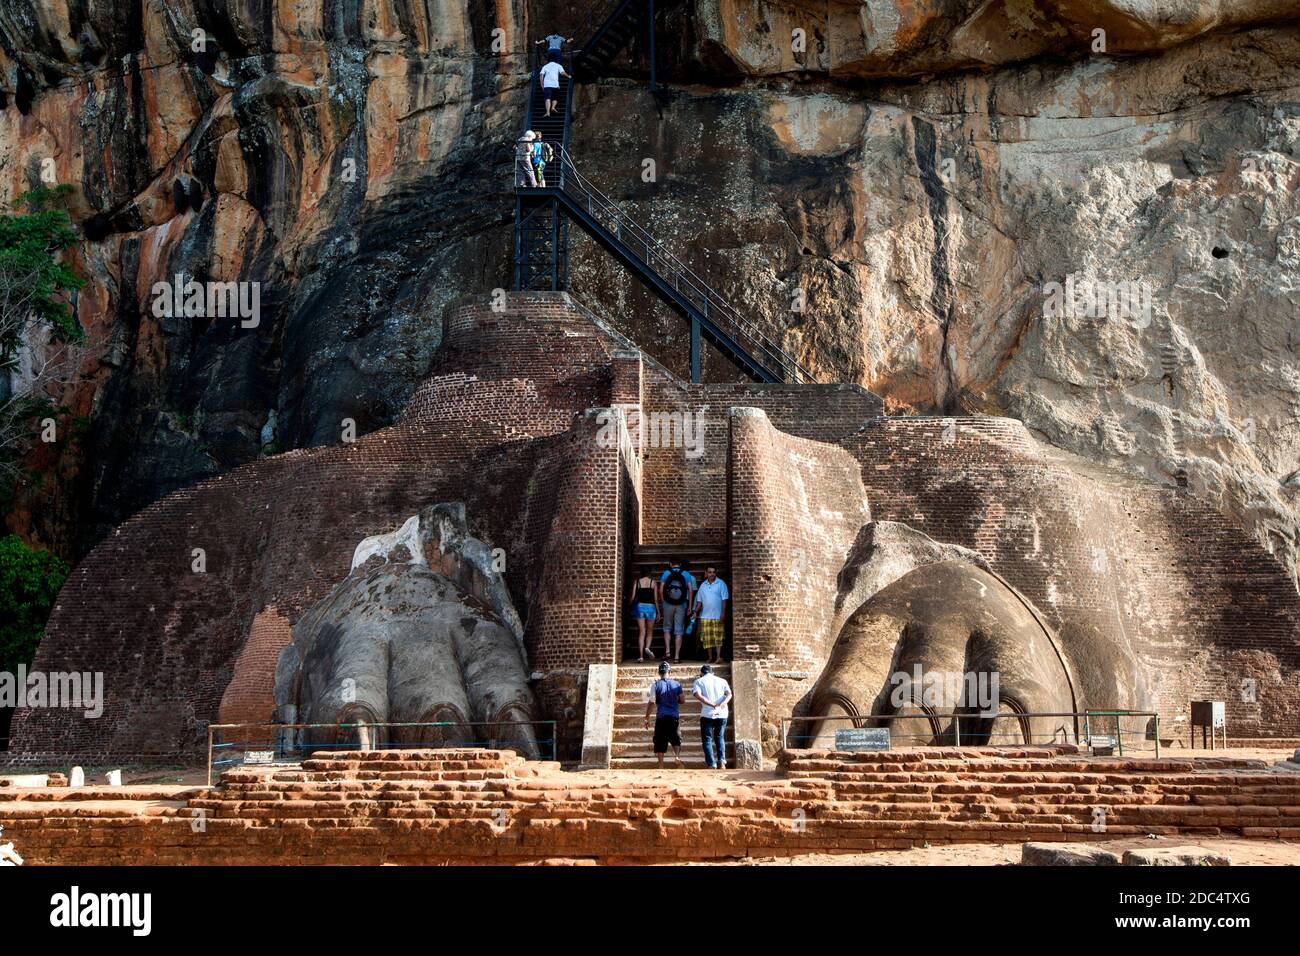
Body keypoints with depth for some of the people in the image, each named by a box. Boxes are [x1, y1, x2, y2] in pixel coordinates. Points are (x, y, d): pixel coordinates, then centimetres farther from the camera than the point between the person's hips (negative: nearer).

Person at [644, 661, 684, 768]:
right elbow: (681, 700, 8)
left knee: (660, 741, 3)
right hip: (674, 716, 2)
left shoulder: (656, 685, -3)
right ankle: (677, 755, -10)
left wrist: (647, 717, 2)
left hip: (661, 716, -2)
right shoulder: (676, 684, 4)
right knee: (675, 738, 15)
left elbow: (651, 702, -5)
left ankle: (661, 765, 0)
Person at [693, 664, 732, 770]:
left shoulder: (698, 681, 7)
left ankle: (712, 765, -2)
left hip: (707, 714, -3)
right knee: (720, 738, 19)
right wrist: (721, 704, -17)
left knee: (707, 739, 7)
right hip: (722, 714, 3)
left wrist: (713, 705, -17)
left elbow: (698, 696, -12)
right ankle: (722, 761, 1)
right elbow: (729, 694, -3)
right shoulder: (721, 681, 14)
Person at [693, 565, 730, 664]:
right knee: (707, 638, 4)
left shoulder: (721, 584, -2)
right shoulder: (703, 585, 10)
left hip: (718, 616, -4)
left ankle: (718, 657, -7)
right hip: (705, 616, 4)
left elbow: (724, 599, -5)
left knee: (718, 637, -7)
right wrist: (696, 612, 4)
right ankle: (710, 657, 12)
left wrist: (723, 613, -12)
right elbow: (699, 600, 14)